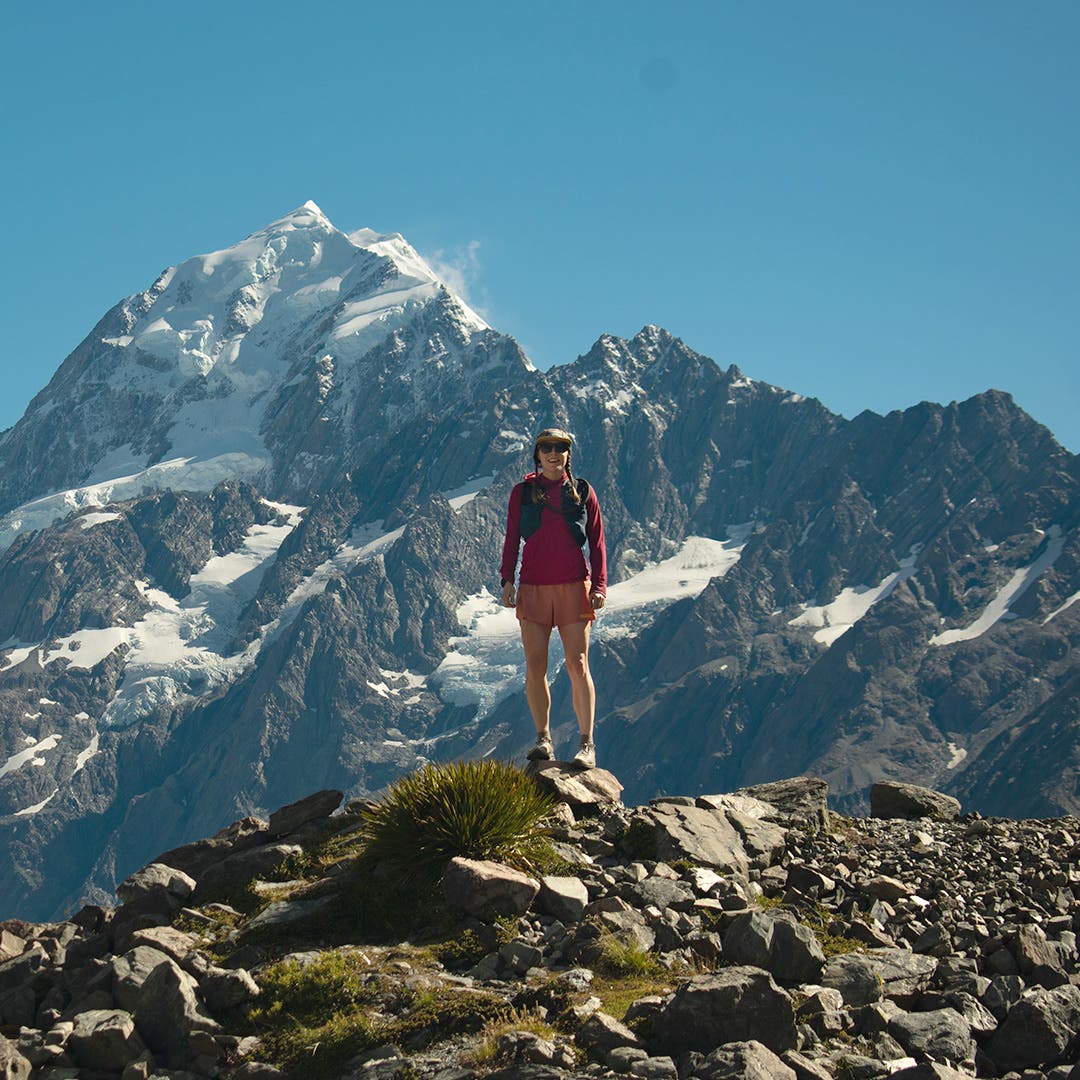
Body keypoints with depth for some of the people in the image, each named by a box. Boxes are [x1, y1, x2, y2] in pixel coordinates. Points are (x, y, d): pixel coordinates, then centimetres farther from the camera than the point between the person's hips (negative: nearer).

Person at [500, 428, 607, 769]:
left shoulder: (582, 492, 7)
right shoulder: (523, 492, 9)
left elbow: (597, 542, 8)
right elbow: (511, 539, 10)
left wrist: (599, 586, -1)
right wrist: (507, 580, -1)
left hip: (574, 587, -1)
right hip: (533, 588, 1)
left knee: (577, 665, -7)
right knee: (535, 667, -1)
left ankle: (587, 744, -5)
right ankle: (543, 739, 9)